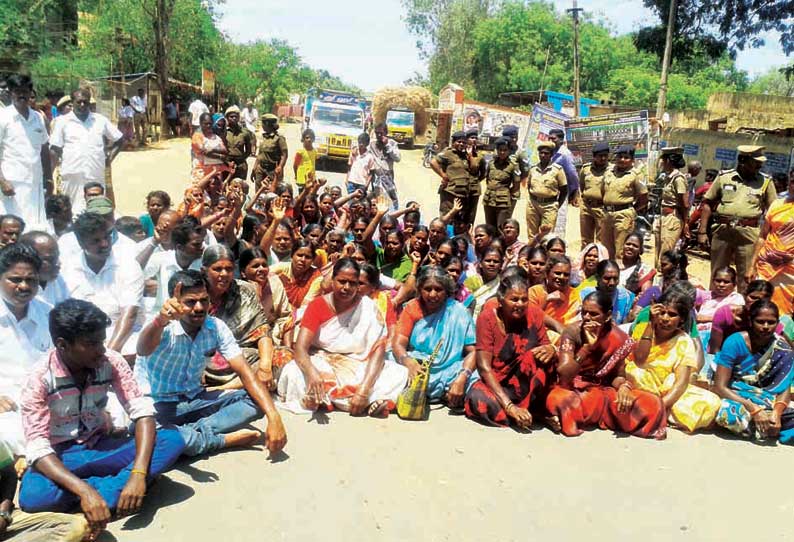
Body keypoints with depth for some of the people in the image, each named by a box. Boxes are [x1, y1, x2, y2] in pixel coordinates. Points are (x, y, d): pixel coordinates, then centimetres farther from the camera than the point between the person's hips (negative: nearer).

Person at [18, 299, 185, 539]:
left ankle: (98, 496, -28)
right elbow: (38, 449, -25)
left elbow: (142, 412, -17)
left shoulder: (111, 362, -11)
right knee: (33, 496, -38)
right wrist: (84, 491, -41)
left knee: (172, 440, -22)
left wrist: (139, 473, -32)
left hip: (100, 448, 3)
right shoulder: (40, 379, -19)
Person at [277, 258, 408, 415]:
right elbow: (301, 347, -17)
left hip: (358, 367, 0)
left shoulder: (369, 308, -6)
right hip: (322, 365, 0)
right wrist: (312, 373, -41)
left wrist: (364, 390, -28)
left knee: (400, 373, -22)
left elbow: (379, 349, -13)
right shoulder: (318, 305, -7)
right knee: (293, 373, -32)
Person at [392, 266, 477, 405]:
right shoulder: (412, 308, 4)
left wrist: (462, 377, -24)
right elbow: (398, 344, -5)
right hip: (417, 369, 1)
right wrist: (410, 363, -28)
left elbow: (472, 351, -4)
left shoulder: (458, 312, -1)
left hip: (449, 372, -1)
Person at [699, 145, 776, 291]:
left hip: (749, 233, -1)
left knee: (746, 278, 3)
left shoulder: (765, 181, 4)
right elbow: (708, 204, 6)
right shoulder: (724, 177, 4)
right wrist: (702, 232, 1)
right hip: (722, 230, 1)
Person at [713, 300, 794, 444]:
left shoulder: (781, 349, -4)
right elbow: (720, 387, -18)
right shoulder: (735, 342, -14)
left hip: (765, 401, 3)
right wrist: (754, 409, -30)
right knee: (729, 411, -38)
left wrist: (776, 414, -29)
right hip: (734, 398, -2)